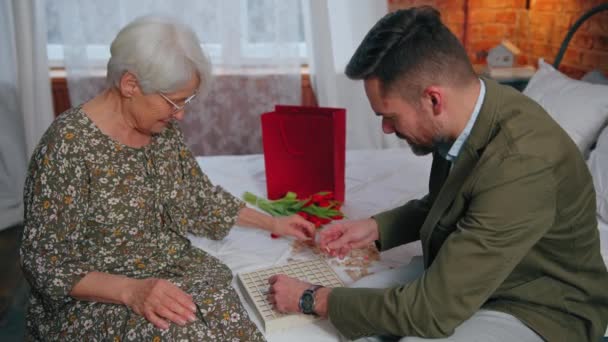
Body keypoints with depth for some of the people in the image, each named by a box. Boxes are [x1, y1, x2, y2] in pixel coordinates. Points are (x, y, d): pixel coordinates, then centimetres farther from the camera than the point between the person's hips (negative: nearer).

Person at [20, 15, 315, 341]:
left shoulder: (163, 130, 1)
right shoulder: (69, 145, -19)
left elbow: (201, 196, 14)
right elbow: (46, 262, -16)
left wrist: (273, 223, 14)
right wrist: (130, 290, -28)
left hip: (178, 273, 6)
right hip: (99, 300, -6)